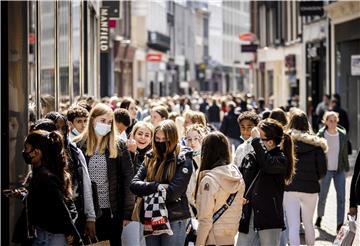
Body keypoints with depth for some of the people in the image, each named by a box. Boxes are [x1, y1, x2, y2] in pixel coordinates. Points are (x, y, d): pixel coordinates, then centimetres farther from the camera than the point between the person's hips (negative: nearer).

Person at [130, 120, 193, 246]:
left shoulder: (183, 160, -7)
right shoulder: (150, 158, 8)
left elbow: (173, 192, -17)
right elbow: (134, 185, -2)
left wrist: (148, 191, -6)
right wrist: (156, 186, -17)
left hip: (174, 220, -5)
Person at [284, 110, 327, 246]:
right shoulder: (315, 143, 0)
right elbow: (322, 169, -1)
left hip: (289, 188, -2)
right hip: (310, 188, 2)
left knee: (293, 226, -3)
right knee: (308, 223, 20)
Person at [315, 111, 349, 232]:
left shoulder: (342, 134, 0)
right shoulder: (321, 135, -7)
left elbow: (345, 152, 8)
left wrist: (346, 168, 9)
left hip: (339, 170, 2)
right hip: (326, 170, -2)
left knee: (341, 197, -4)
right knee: (322, 196, 8)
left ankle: (340, 223, -1)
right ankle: (319, 216, 35)